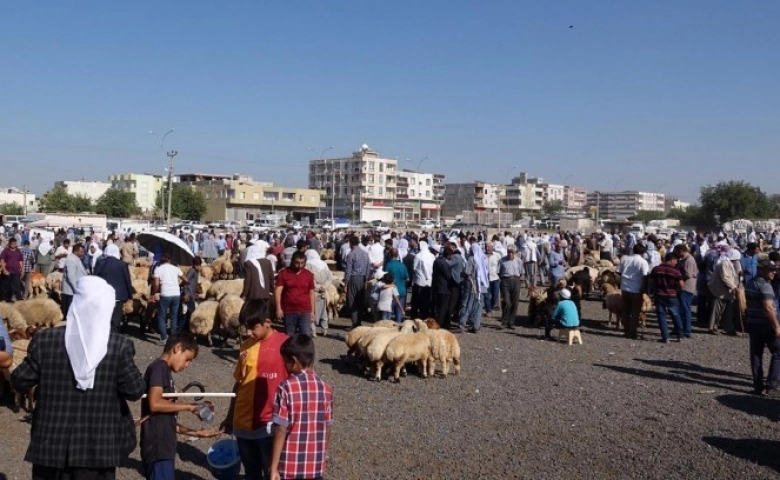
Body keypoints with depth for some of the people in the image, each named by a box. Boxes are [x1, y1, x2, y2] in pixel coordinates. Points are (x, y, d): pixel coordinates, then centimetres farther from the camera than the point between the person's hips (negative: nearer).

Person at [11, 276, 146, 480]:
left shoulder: (45, 339, -9)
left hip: (51, 443, 2)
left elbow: (20, 382, -1)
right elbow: (134, 391, -9)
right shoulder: (120, 345, -13)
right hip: (99, 446, -1)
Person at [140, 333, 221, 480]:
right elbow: (155, 404, -22)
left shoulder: (164, 371, 18)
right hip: (158, 449, -9)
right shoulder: (159, 367, -7)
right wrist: (189, 406, -12)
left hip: (163, 448, 9)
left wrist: (196, 433, 16)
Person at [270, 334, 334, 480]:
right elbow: (327, 429, 5)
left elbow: (281, 431, -15)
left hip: (289, 467, -3)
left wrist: (273, 468, -9)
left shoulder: (286, 388, -14)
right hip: (315, 467, 4)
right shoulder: (325, 389, -2)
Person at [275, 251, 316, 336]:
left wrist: (312, 311, 8)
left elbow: (311, 293, 11)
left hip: (305, 311, 1)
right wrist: (278, 308, -13)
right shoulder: (283, 273, -1)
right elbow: (278, 291, -5)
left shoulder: (309, 274, 6)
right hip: (289, 311, -1)